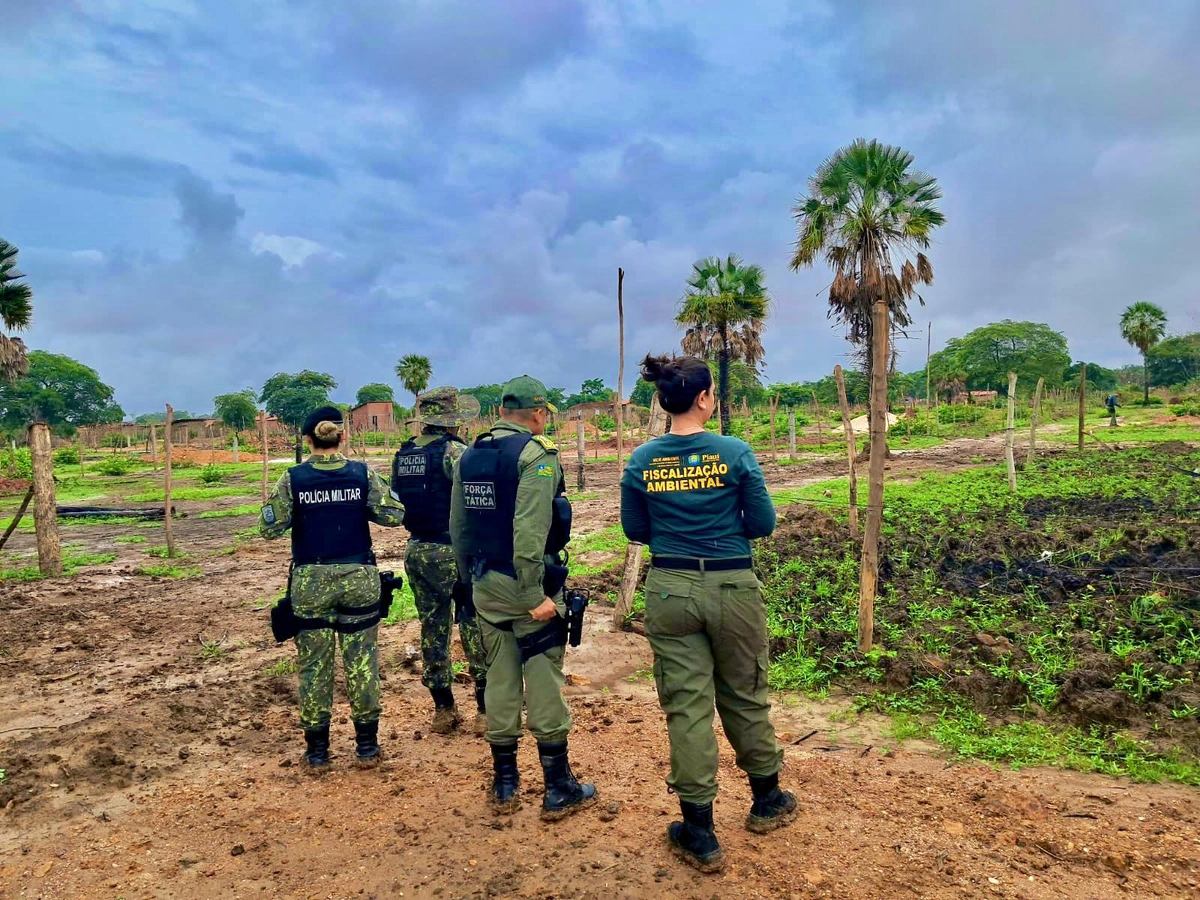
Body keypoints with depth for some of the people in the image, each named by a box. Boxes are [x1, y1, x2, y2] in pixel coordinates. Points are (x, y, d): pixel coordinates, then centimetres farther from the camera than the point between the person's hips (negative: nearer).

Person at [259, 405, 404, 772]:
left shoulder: (292, 479, -6)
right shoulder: (362, 474, -5)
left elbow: (268, 529, -6)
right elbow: (395, 514, -7)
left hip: (310, 582, 0)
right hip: (358, 578, 0)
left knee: (314, 666, 11)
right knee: (361, 662, 10)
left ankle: (316, 752, 20)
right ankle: (366, 747, 18)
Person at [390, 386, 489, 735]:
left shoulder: (402, 454, 8)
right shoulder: (453, 450, -14)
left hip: (416, 552, 7)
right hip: (453, 552, -6)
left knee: (433, 629, 14)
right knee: (475, 628, 3)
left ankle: (443, 710, 22)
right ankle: (486, 710, 9)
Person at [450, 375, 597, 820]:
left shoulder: (470, 455, 9)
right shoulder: (537, 454, -12)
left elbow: (457, 526, 12)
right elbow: (530, 529, -22)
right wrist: (536, 595, -20)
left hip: (486, 585, 6)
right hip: (527, 583, -6)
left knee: (500, 678, 13)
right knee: (544, 680, 2)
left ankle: (504, 784, 24)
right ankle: (558, 789, 12)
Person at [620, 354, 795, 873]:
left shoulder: (641, 460, -3)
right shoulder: (735, 452, -11)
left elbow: (635, 530, 4)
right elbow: (763, 525, -6)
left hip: (670, 591, 1)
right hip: (732, 588, -1)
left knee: (686, 706, 9)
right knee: (745, 697, 19)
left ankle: (700, 835, 18)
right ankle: (767, 801, 40)